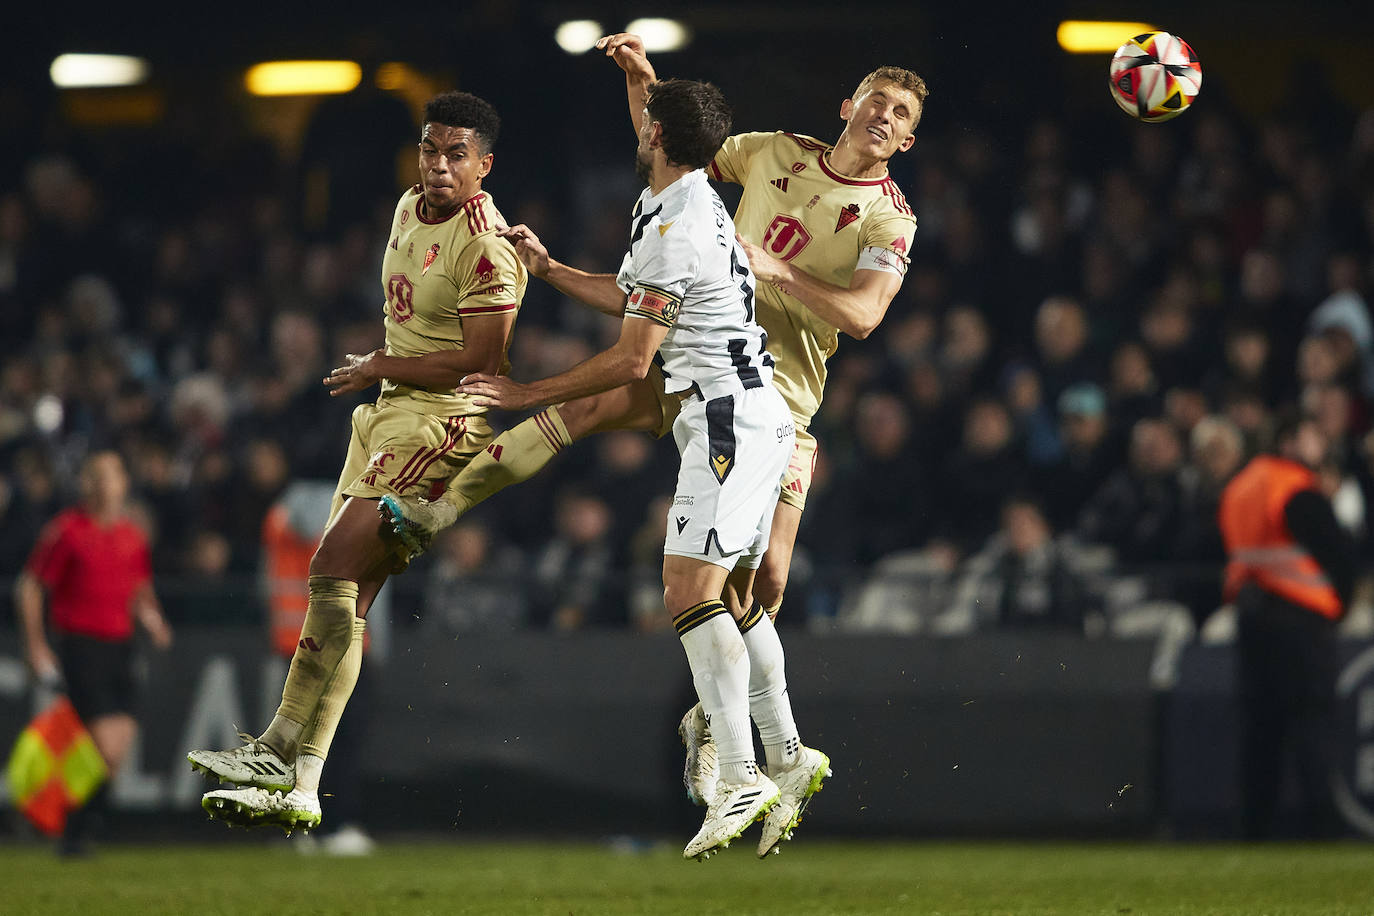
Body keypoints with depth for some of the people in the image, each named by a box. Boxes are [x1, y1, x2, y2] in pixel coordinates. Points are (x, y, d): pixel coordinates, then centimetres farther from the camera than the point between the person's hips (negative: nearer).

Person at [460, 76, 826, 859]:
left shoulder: (672, 230, -17)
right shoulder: (700, 209, 15)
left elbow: (632, 361, -14)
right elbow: (633, 299, 32)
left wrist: (527, 396, -5)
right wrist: (548, 268, 37)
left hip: (728, 418, -11)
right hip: (755, 414, 11)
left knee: (692, 588, -17)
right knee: (734, 594, 15)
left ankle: (741, 778, -24)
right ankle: (789, 760, 17)